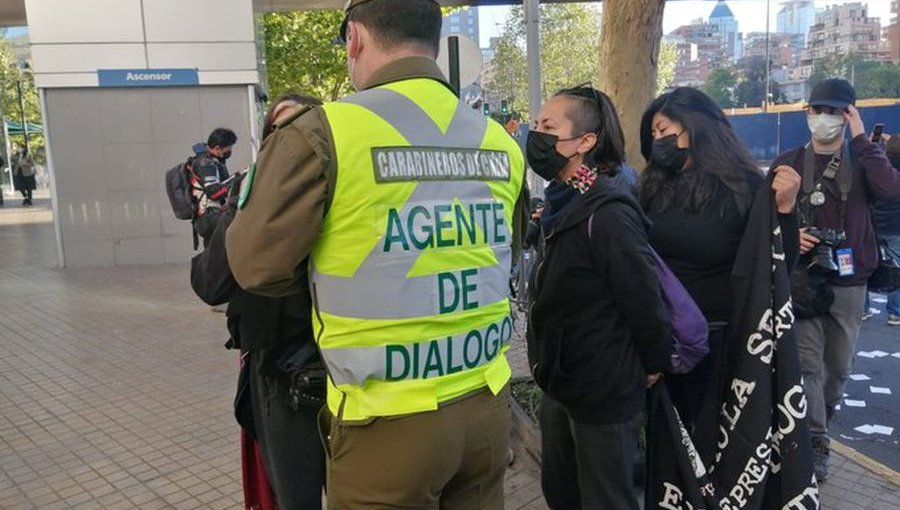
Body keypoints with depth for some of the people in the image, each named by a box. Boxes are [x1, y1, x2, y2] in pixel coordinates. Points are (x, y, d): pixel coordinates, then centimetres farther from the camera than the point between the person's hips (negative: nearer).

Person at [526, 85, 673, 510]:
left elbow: (645, 300, -22)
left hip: (603, 392, -9)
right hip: (561, 383, 9)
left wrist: (654, 365, -9)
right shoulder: (566, 203, 5)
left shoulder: (606, 213, -24)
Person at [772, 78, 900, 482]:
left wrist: (860, 138, -15)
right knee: (807, 364, -5)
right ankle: (815, 444, 3)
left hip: (850, 281, 2)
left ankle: (814, 427, 34)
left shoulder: (863, 160, 5)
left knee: (839, 365, 13)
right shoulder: (788, 163, 4)